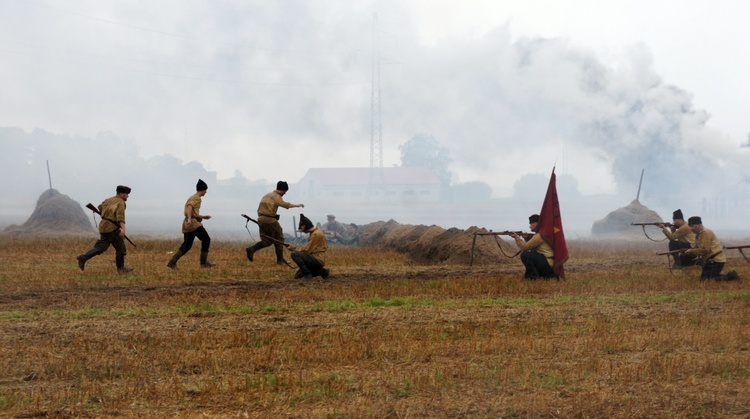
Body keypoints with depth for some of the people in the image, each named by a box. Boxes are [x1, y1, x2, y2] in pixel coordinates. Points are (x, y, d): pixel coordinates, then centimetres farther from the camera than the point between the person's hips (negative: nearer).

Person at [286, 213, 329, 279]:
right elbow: (308, 249, 14)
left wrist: (292, 247, -7)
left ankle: (307, 274, -14)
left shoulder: (316, 234, -17)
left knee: (294, 254, -23)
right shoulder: (313, 232, 15)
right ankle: (322, 272, 13)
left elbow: (306, 250, -16)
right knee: (298, 276, 14)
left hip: (317, 260, -10)